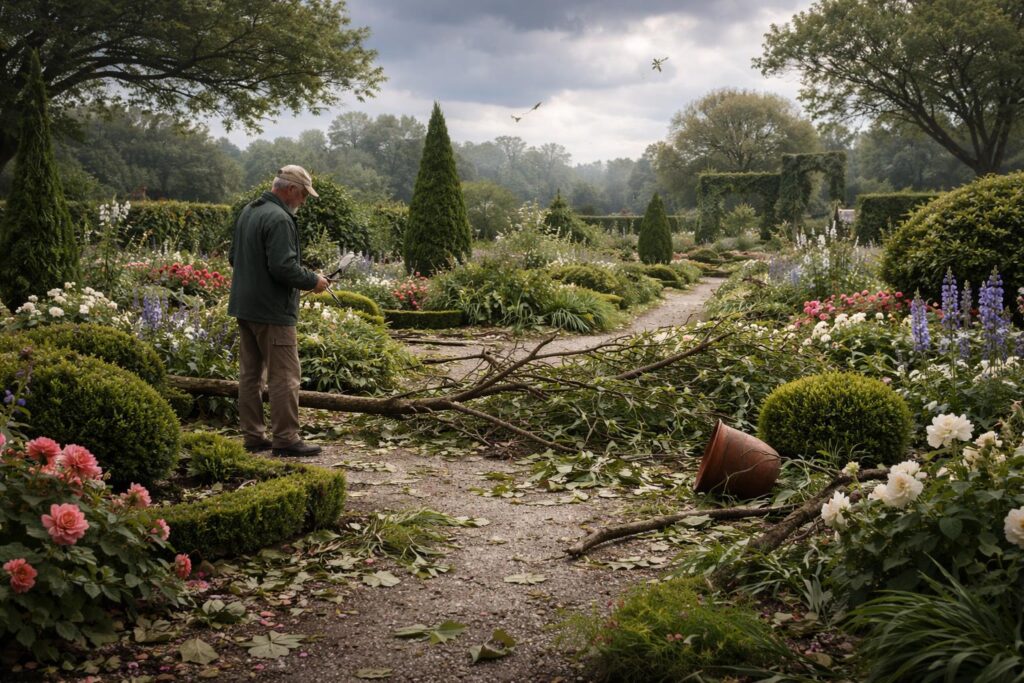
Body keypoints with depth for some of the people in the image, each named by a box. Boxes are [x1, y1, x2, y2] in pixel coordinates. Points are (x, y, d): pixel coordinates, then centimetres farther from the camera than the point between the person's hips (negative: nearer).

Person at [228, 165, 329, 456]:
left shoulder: (248, 211, 14)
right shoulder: (278, 218, -17)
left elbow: (234, 257, 23)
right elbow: (283, 266, -23)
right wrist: (313, 280, -10)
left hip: (244, 306, 10)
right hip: (272, 311, -10)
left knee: (250, 373, 12)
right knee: (285, 376, -3)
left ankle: (253, 436, 19)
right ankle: (286, 438, 0)